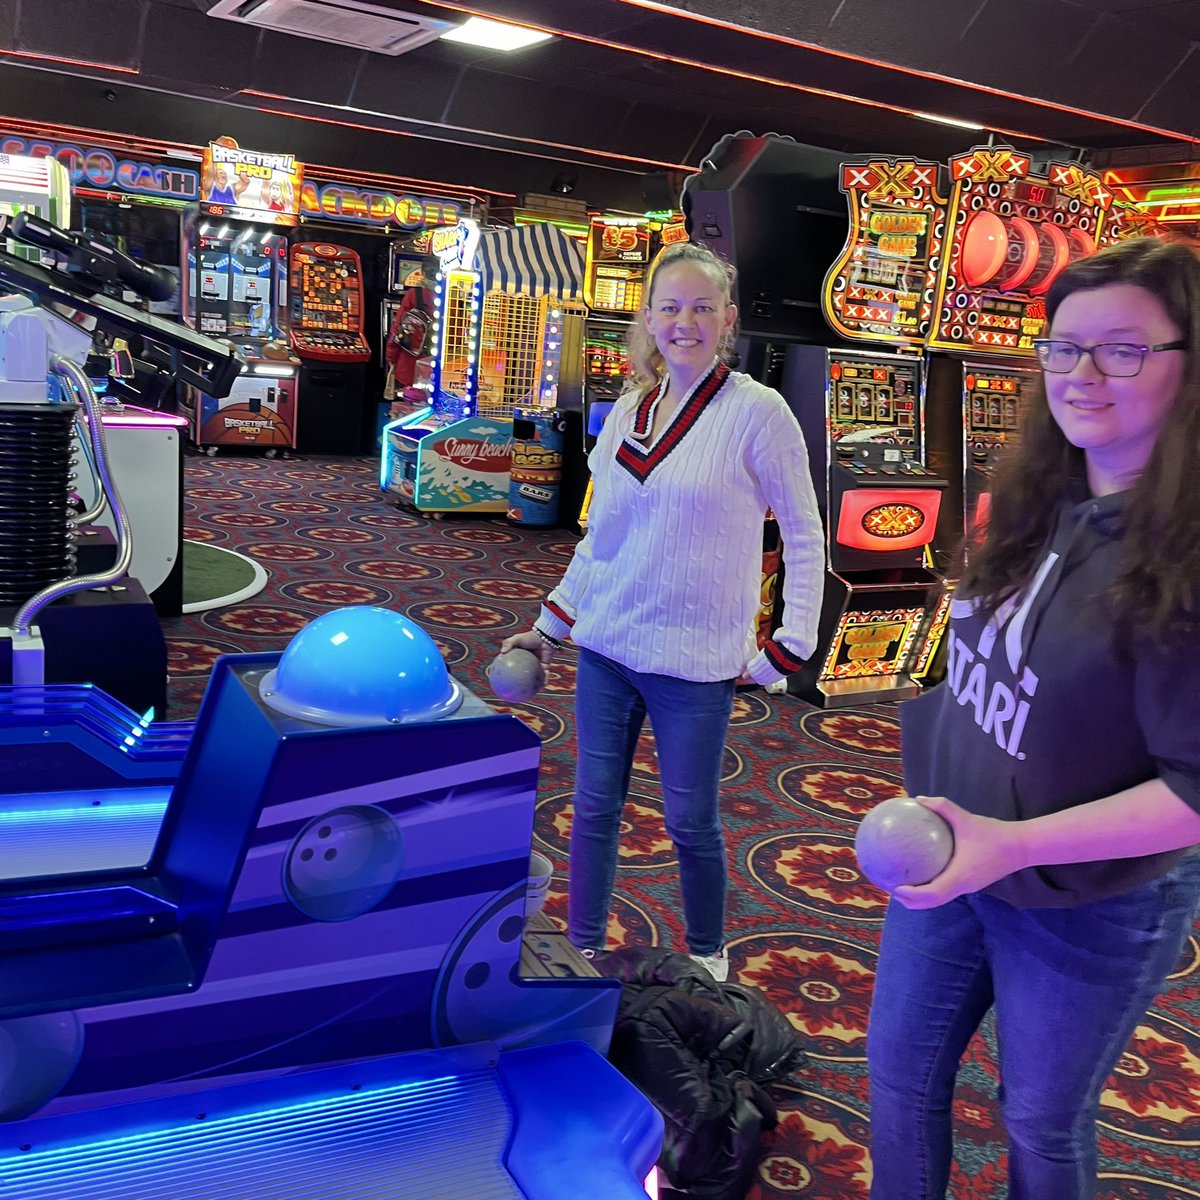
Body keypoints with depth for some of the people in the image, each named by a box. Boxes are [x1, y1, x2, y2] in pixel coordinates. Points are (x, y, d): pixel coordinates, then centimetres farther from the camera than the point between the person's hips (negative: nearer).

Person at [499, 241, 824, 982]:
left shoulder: (756, 412, -9)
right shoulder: (628, 413, 7)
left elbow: (805, 536, -4)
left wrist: (790, 646, -8)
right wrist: (550, 627, 15)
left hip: (693, 659, -5)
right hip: (606, 643, 5)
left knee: (690, 821, 7)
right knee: (594, 804, 12)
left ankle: (707, 957, 32)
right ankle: (582, 951, 29)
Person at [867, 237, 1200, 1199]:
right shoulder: (1038, 505, -2)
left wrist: (1012, 844, -29)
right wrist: (945, 816, 11)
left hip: (1086, 907, -6)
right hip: (950, 861, 6)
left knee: (1042, 1121, 18)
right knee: (899, 1075, 20)